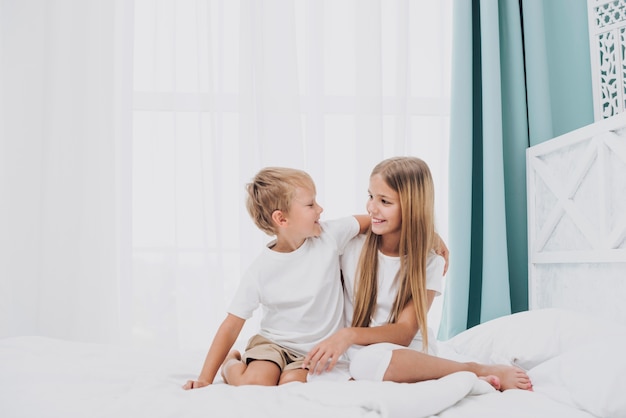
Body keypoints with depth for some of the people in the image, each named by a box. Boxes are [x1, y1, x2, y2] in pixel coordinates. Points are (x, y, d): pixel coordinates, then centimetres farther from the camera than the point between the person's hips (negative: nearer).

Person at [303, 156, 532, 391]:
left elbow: (404, 332, -13)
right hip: (364, 354, 2)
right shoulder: (351, 246, -2)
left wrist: (349, 335, -27)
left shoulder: (428, 264, -4)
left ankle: (477, 371, -21)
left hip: (410, 356, -2)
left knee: (369, 361, -36)